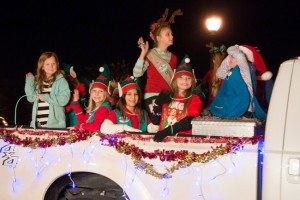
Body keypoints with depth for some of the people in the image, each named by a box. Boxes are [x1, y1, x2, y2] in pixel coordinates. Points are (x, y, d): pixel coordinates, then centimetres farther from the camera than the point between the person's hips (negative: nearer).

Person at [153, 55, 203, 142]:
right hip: (162, 137, 3)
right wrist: (158, 103, 0)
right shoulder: (167, 97, 17)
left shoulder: (195, 99, 6)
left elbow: (188, 122, -9)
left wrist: (166, 131, -21)